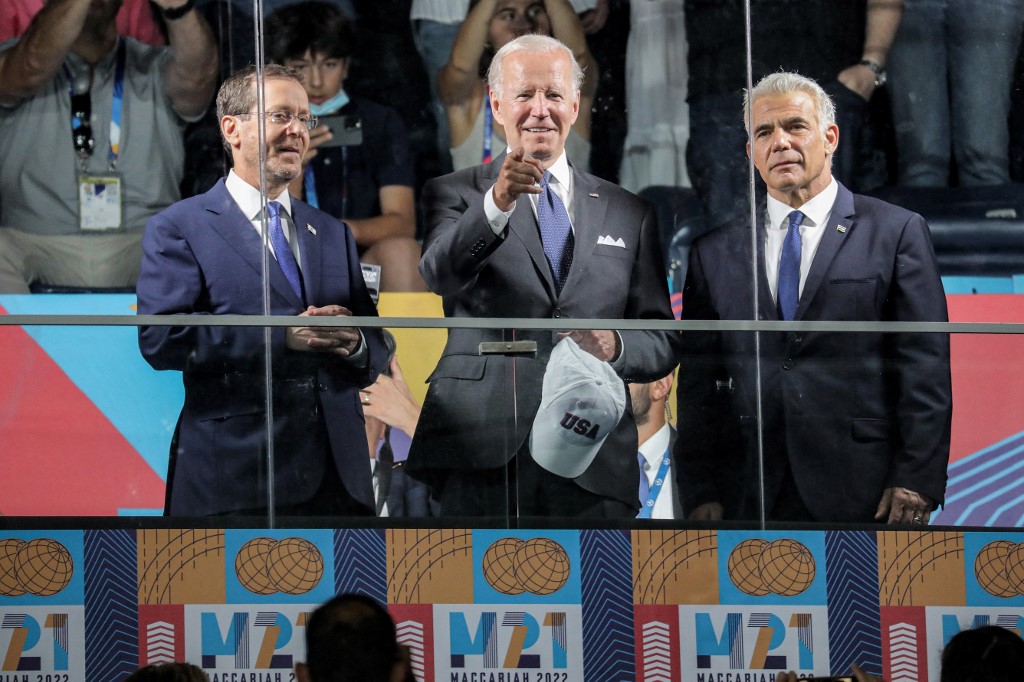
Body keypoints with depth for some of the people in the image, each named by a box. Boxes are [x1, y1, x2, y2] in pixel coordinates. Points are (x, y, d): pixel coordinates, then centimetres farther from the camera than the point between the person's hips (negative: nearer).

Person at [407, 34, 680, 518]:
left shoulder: (627, 214, 17)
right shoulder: (454, 194, 8)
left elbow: (663, 345, 16)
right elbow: (441, 275, -13)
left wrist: (616, 348, -7)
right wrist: (497, 203, -30)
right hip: (482, 460, -2)